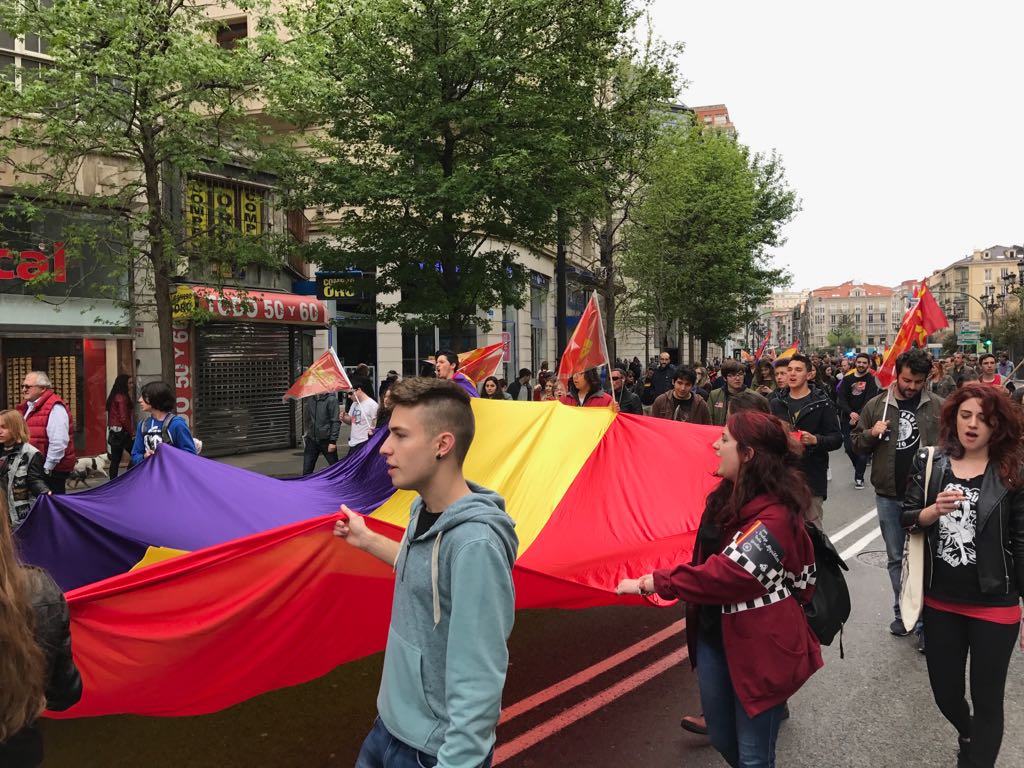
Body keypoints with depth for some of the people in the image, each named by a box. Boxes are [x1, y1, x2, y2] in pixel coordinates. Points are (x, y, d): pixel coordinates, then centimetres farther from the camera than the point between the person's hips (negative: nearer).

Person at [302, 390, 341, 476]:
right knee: (307, 471, 6)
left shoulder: (331, 399, -12)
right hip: (312, 439, 5)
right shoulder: (310, 398, 5)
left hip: (326, 440, -5)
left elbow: (335, 422, -13)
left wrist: (333, 441, -16)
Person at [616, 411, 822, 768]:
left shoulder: (773, 520, -24)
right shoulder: (728, 497, 1)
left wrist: (650, 582, -26)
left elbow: (722, 575, -30)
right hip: (715, 635, 8)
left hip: (759, 649, -8)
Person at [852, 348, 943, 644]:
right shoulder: (876, 405, 3)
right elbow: (857, 443, 9)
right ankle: (901, 613, 29)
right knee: (895, 559, 14)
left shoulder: (938, 406, -2)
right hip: (888, 495, 2)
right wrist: (871, 433, -12)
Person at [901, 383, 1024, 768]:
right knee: (945, 692, 17)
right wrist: (933, 511, -20)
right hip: (940, 601, 3)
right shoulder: (929, 463, -1)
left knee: (986, 699, 8)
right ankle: (968, 735, 50)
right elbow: (906, 519, 1)